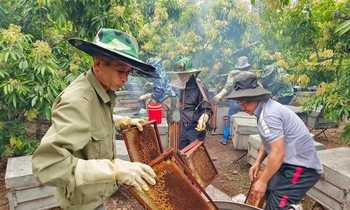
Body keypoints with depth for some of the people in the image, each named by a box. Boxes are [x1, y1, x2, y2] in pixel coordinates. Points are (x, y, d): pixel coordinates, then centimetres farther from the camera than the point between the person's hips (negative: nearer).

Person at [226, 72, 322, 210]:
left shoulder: (268, 114, -25)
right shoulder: (266, 107, 7)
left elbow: (278, 153, -28)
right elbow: (268, 141, 16)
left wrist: (262, 181, -19)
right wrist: (257, 162, 6)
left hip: (300, 168, -10)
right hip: (295, 162, 10)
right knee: (268, 192, 24)